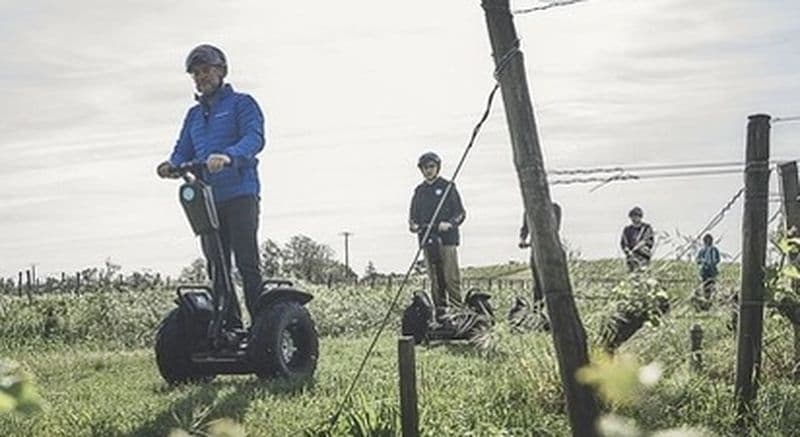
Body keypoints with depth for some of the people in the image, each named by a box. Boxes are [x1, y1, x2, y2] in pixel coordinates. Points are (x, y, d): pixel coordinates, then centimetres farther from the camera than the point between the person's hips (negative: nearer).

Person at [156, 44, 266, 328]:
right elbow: (183, 151, 17)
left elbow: (254, 138, -12)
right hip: (208, 198, 6)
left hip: (240, 195, -6)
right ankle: (230, 328, 8)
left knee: (247, 263, -12)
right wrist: (172, 166, -8)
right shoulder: (195, 114, 23)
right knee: (217, 269, 5)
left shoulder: (241, 103, 4)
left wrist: (229, 156, -31)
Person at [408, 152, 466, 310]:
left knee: (451, 278, -10)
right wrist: (414, 226, -3)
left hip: (447, 239, -4)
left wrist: (449, 223, -16)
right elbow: (413, 216, 20)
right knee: (435, 280, 3)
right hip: (427, 240, 4)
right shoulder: (419, 191, 16)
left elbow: (461, 213, 3)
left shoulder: (447, 187, 5)